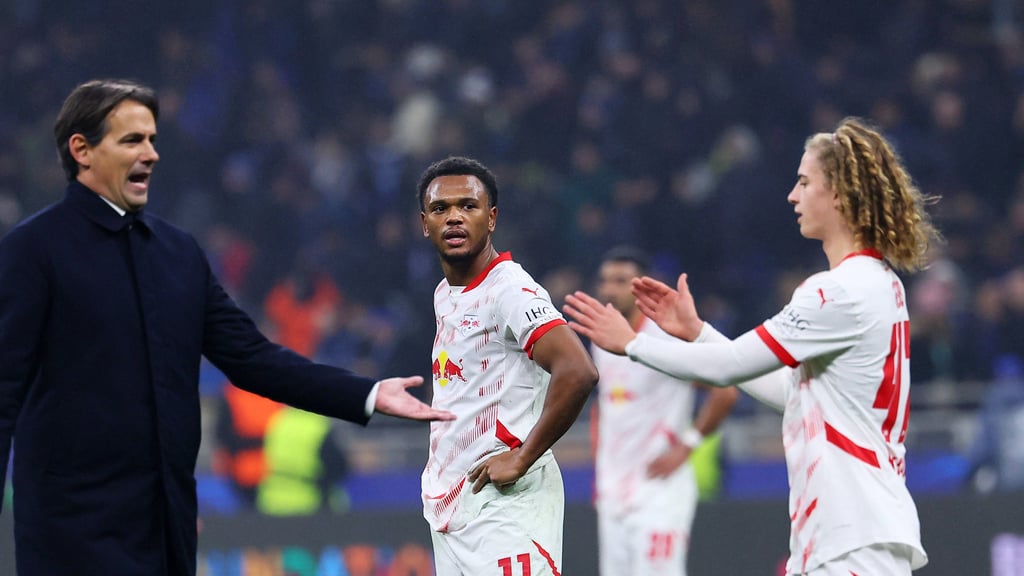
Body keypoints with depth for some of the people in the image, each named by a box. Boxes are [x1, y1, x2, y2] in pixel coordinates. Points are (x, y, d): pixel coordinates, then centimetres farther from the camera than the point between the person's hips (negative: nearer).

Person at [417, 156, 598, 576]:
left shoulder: (510, 290, -13)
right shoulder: (445, 294, 17)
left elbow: (577, 372, -25)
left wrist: (522, 458, -20)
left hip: (505, 500, -9)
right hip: (449, 506, 9)